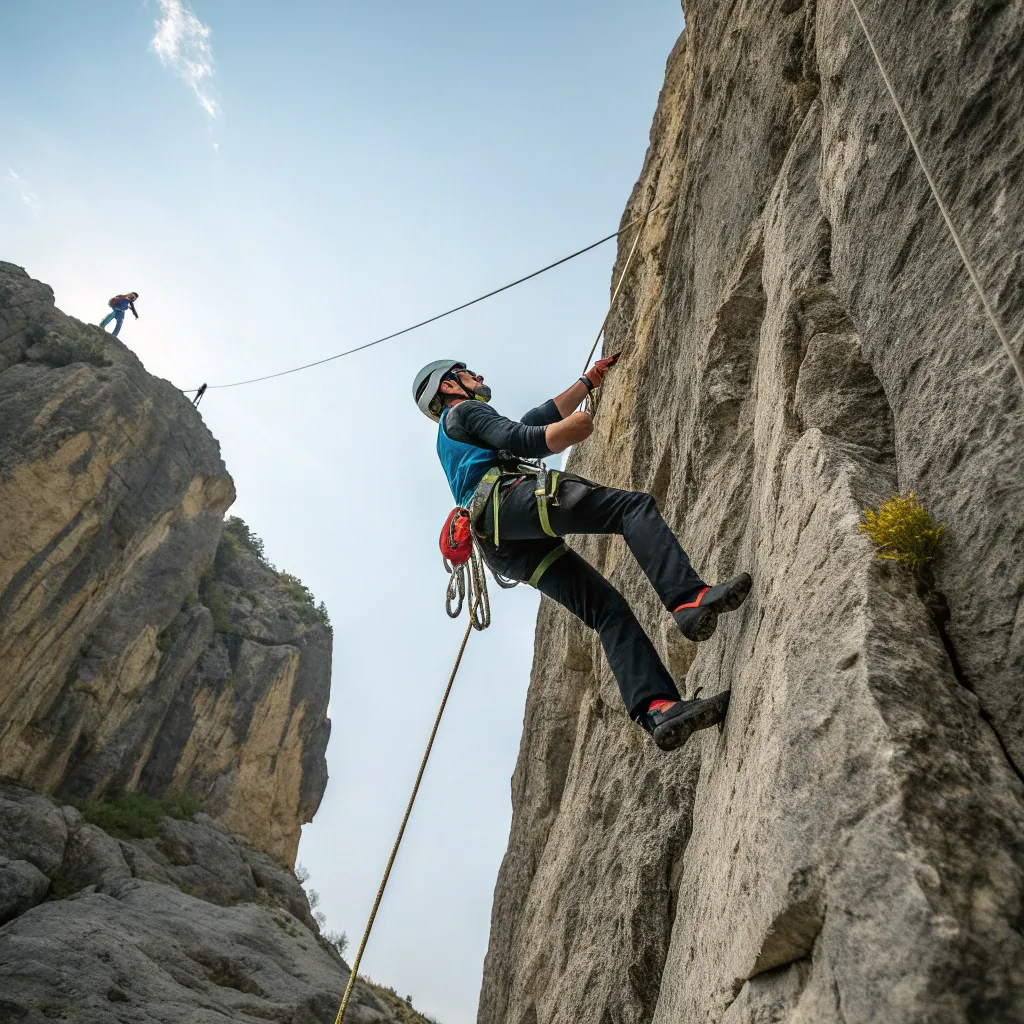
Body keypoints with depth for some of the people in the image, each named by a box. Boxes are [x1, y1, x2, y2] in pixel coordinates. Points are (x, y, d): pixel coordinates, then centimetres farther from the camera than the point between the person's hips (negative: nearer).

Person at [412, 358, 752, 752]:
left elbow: (541, 418, 45)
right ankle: (689, 599, -37)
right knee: (633, 505, -17)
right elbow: (517, 439, -2)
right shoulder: (464, 411, 18)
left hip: (505, 547, 8)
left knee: (608, 609, -6)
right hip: (511, 500, -8)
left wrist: (587, 382, 49)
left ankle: (656, 708, -21)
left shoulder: (452, 442, 43)